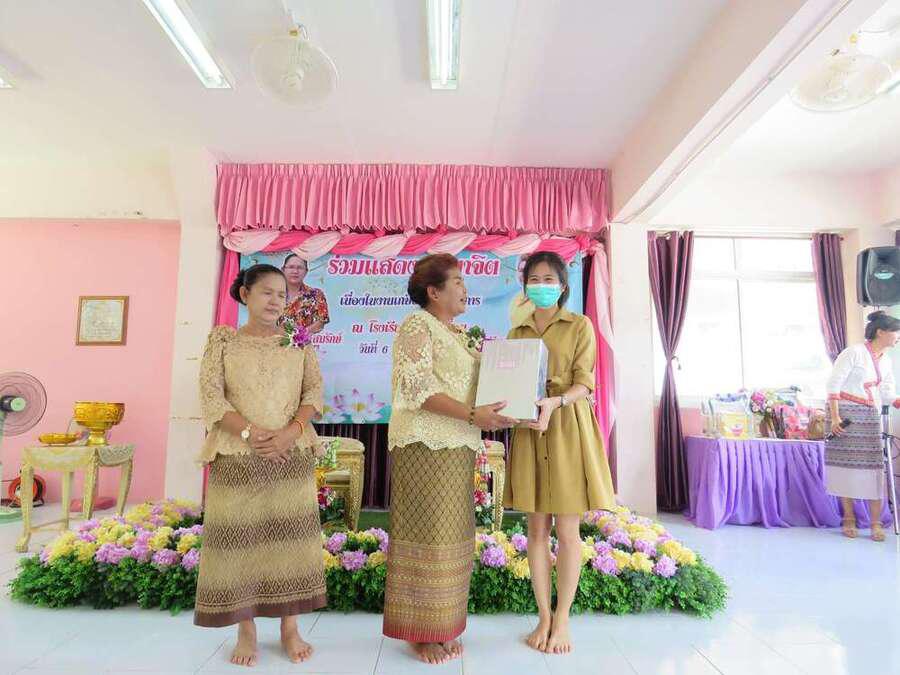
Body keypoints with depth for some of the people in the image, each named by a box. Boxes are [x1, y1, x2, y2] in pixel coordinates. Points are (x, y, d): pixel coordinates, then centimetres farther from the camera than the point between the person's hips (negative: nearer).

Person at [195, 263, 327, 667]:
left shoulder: (298, 341, 8)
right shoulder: (222, 340, 5)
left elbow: (314, 392, 1)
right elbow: (211, 396, -4)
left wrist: (291, 431, -15)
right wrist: (251, 432, -17)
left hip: (292, 454, 1)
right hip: (237, 455, -1)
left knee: (290, 535, 4)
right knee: (239, 537, 3)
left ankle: (290, 628, 18)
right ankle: (246, 630, 20)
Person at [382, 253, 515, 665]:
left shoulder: (458, 334, 18)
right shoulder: (417, 327, -8)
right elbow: (418, 390, -18)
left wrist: (492, 411, 4)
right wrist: (472, 415, -22)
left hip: (458, 447, 8)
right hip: (425, 445, -8)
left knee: (450, 534, 12)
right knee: (426, 533, 0)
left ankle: (443, 625, 26)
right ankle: (420, 632, 16)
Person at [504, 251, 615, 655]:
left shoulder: (580, 326, 3)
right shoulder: (517, 333, 15)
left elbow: (584, 383, -6)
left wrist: (555, 402, -26)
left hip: (568, 429, -3)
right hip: (529, 431, 3)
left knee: (567, 531, 2)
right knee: (537, 530, 8)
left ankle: (562, 620, 17)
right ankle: (543, 617, 21)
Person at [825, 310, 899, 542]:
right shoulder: (854, 352, -11)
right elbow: (833, 384, -13)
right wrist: (834, 416, -18)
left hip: (870, 417, 6)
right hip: (845, 413, -6)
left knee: (873, 466, 2)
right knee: (846, 464, 0)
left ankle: (876, 522, 10)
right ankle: (849, 518, 11)